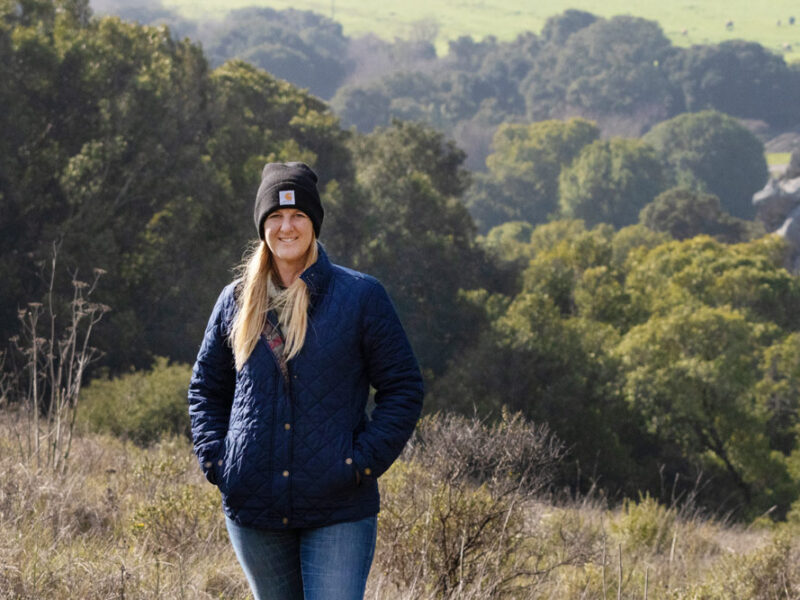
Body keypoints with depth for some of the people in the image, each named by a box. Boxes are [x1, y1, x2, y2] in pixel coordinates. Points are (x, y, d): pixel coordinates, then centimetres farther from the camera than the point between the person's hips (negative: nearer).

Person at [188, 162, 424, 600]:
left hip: (338, 510, -3)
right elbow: (205, 387, 20)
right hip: (253, 508, 3)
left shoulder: (360, 296, -2)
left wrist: (363, 461, -9)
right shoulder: (236, 301, 7)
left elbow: (403, 388, 1)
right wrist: (215, 459, 5)